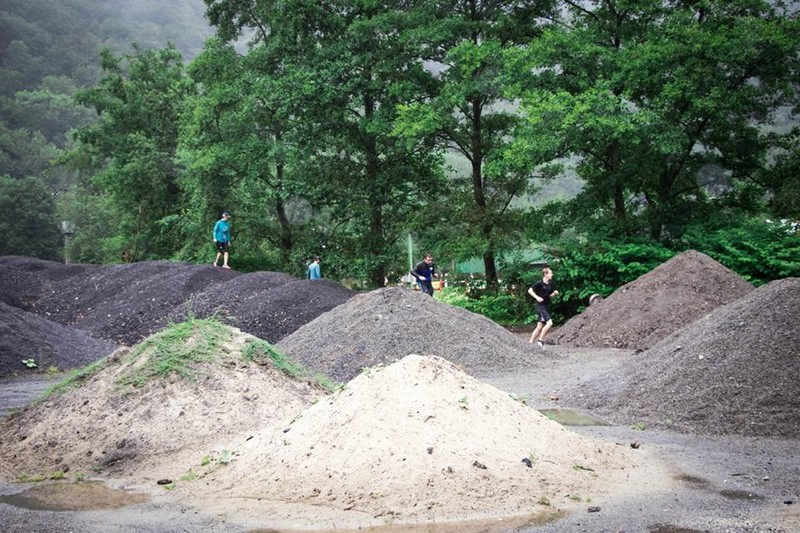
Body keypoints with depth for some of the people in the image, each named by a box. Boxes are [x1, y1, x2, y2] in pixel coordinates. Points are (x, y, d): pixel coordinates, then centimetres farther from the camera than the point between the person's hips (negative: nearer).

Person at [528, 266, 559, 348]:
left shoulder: (550, 284, 10)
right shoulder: (539, 283, -12)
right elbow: (530, 290, -10)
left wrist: (555, 293, 0)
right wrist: (537, 297, -22)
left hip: (547, 307, 8)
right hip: (541, 306, -8)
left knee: (540, 327, 8)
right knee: (549, 323, -19)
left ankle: (530, 342, 14)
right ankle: (540, 340, -10)